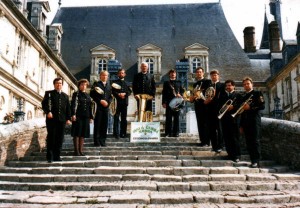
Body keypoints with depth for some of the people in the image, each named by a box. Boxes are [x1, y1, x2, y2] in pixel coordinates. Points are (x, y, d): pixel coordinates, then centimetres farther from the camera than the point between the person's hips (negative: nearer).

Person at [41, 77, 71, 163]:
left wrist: (68, 118, 5)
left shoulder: (65, 96, 19)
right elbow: (44, 104, -1)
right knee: (51, 137, -3)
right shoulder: (48, 93, 9)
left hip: (62, 120, 3)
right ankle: (49, 156, 4)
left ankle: (57, 156, 10)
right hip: (51, 119, -3)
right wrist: (48, 112, -18)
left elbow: (68, 108, 15)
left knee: (60, 138, 3)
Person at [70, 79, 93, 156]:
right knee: (77, 134, -1)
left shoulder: (88, 96, 17)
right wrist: (73, 114, -19)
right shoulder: (76, 94, 1)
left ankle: (81, 150, 14)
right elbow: (73, 105, -8)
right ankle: (76, 150, 4)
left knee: (83, 134, 8)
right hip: (78, 117, -5)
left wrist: (91, 117, 14)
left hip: (86, 117, 5)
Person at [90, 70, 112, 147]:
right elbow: (92, 95, -4)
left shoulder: (109, 85, 17)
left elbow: (110, 96, 15)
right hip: (98, 106, -4)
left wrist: (108, 102, -4)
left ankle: (102, 141, 12)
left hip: (106, 107, 4)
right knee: (97, 124, -1)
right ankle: (96, 141, 6)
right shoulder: (96, 84, 3)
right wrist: (100, 101, -13)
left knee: (105, 124, 4)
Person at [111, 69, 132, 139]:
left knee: (124, 118, 5)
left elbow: (129, 91, 8)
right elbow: (113, 91, 0)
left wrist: (124, 94, -10)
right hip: (117, 102, -3)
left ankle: (123, 133, 11)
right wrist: (118, 94, -15)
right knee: (116, 118, -5)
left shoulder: (126, 83, 17)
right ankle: (116, 133, -4)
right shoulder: (115, 82, 9)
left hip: (124, 102, 3)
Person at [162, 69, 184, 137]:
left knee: (176, 117, 1)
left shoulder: (179, 82, 19)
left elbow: (182, 91, 14)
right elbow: (164, 93, 7)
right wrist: (164, 102, -3)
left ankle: (176, 132, 4)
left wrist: (180, 94, -9)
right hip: (169, 102, -1)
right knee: (168, 118, -3)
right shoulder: (166, 83, 14)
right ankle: (168, 132, 0)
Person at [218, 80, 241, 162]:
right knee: (226, 138, 4)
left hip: (234, 118, -4)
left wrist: (233, 107, -18)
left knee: (235, 137, -4)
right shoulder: (222, 95, 19)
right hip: (224, 119, 4)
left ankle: (236, 155, 0)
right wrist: (220, 111, -8)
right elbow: (219, 104, 11)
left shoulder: (238, 95, 7)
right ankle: (230, 154, 12)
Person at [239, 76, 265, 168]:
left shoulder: (257, 93, 5)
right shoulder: (244, 97, 22)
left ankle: (256, 161, -8)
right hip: (246, 122, 6)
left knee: (255, 141, -10)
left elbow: (262, 106, -8)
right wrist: (241, 125, 17)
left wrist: (250, 107, -16)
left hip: (255, 121, -6)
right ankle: (253, 161, 7)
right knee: (249, 143, 3)